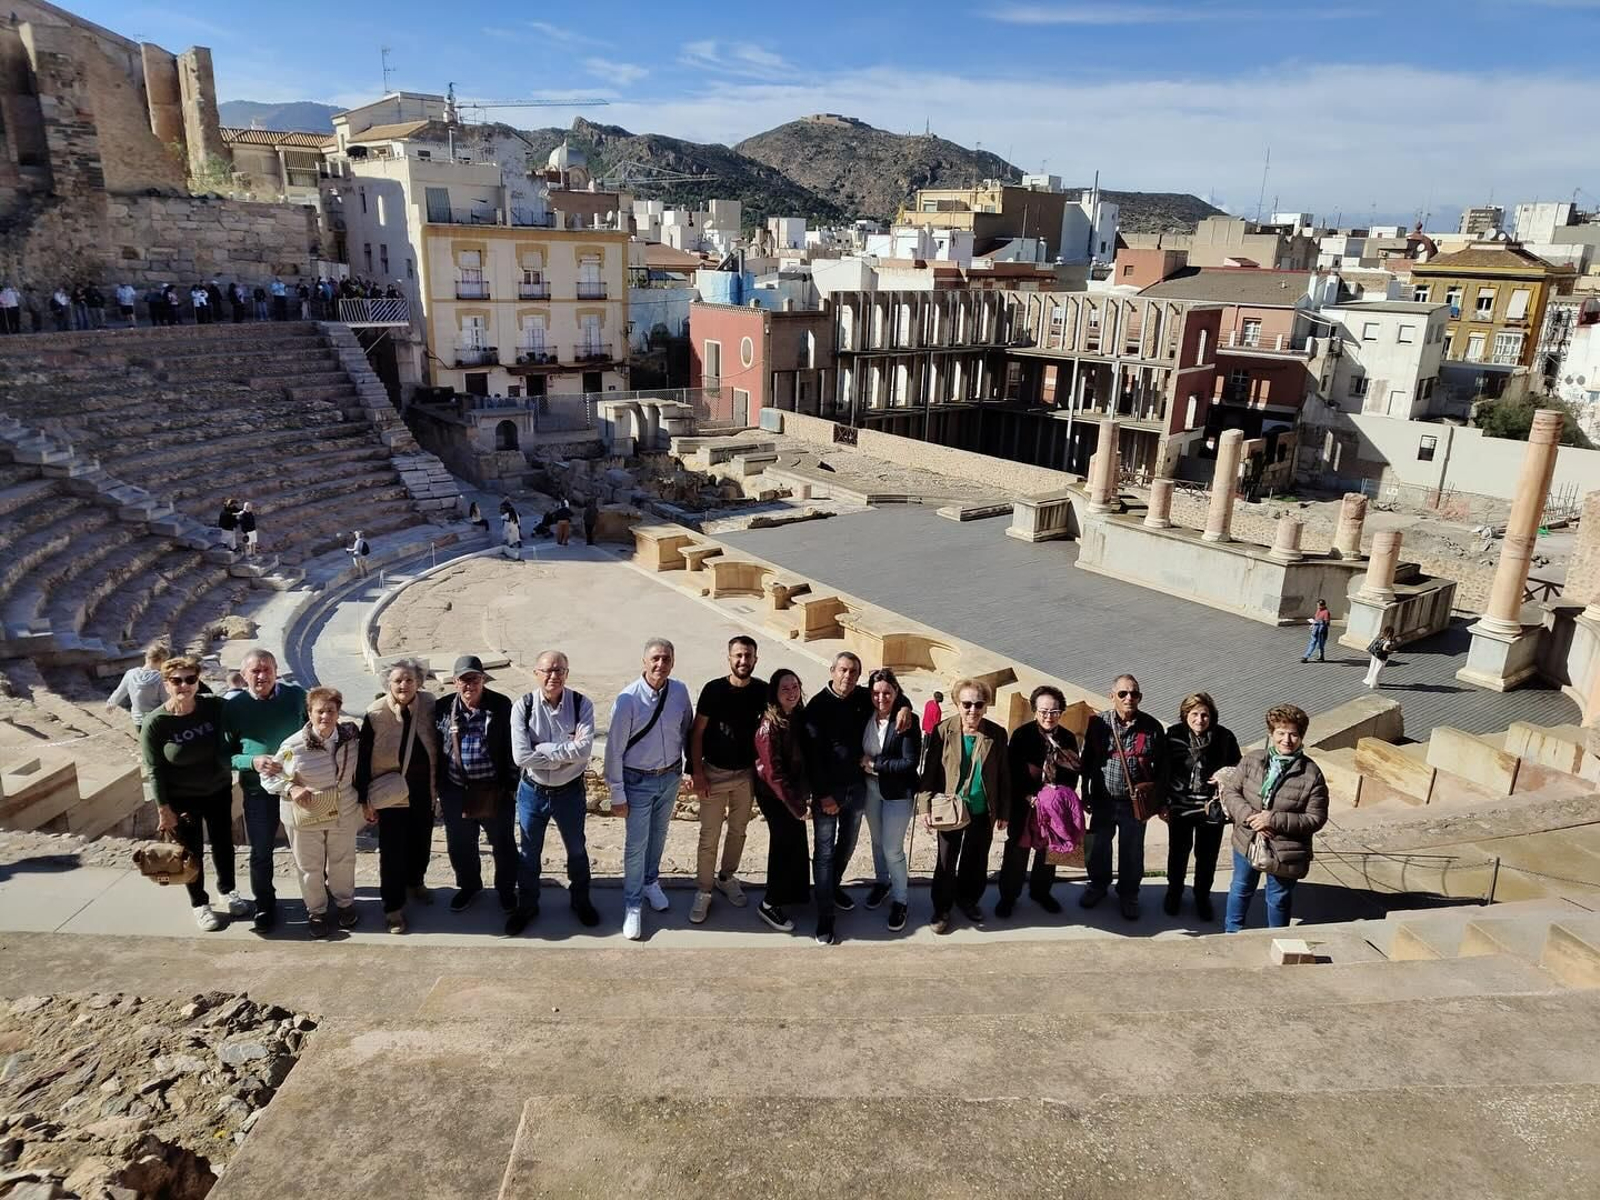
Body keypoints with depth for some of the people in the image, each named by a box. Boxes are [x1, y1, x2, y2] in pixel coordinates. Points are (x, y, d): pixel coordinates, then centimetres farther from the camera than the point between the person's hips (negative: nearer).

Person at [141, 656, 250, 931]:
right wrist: (164, 809, -11)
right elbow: (154, 771, -13)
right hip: (181, 799, -2)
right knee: (192, 852, 11)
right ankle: (199, 903, 32)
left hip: (218, 791, 2)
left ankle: (228, 890, 41)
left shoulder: (213, 707, -14)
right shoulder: (155, 723, -17)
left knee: (223, 844, 18)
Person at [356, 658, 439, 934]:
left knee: (421, 841, 19)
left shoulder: (429, 705, -9)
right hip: (391, 794, -3)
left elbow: (437, 744, 3)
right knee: (392, 850, 4)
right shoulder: (376, 714, -16)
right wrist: (364, 798, -8)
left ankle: (415, 881, 45)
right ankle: (393, 906, 19)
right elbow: (363, 758, -10)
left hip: (424, 791, 3)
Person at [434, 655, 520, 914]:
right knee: (460, 845, 16)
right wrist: (438, 789, 6)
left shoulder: (501, 706, -9)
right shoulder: (443, 709, -1)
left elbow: (512, 746, -5)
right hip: (456, 791, 3)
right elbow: (436, 750, 6)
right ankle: (468, 886, 40)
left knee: (503, 844, 11)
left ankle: (506, 890, 31)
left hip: (494, 790, -2)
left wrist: (512, 784, -6)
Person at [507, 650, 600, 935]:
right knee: (529, 854, 18)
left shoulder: (582, 704, -16)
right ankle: (526, 906, 41)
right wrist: (566, 751, -22)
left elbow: (584, 749, -27)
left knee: (577, 850, 21)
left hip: (570, 791, 0)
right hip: (532, 791, 0)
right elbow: (521, 756, -23)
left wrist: (543, 749, -25)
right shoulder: (522, 707, -15)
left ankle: (580, 901, 44)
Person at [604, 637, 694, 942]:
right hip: (638, 781, -4)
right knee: (636, 845, 4)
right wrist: (617, 795, -12)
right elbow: (614, 749, -16)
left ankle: (651, 882, 47)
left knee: (658, 835, 22)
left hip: (670, 777, 4)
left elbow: (687, 731, 7)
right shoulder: (628, 699, -22)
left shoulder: (680, 692, -10)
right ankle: (632, 905, 23)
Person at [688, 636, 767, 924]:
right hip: (714, 773, -3)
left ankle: (727, 877, 37)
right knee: (709, 836, 3)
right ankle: (703, 890, 17)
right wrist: (697, 772, -11)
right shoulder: (714, 690, -14)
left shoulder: (762, 691, -7)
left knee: (738, 831, 17)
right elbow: (697, 733, -8)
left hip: (747, 773, 3)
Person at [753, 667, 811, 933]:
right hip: (774, 794, -7)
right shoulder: (770, 725, -22)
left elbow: (804, 758, 6)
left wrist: (803, 796, 3)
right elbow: (773, 772, -21)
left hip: (794, 792, 7)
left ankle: (795, 893, 35)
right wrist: (795, 804, -17)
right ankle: (770, 904, 16)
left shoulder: (800, 716, 0)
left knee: (795, 842, 16)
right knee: (786, 844, 1)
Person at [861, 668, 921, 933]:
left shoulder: (907, 722, -18)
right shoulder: (866, 717, -4)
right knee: (877, 840, 20)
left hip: (898, 792, -5)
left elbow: (910, 763, -22)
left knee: (892, 849, -1)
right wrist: (863, 764, -12)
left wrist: (874, 763, -19)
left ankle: (900, 900, 18)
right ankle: (881, 882, 43)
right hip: (871, 788, 5)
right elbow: (860, 752, 8)